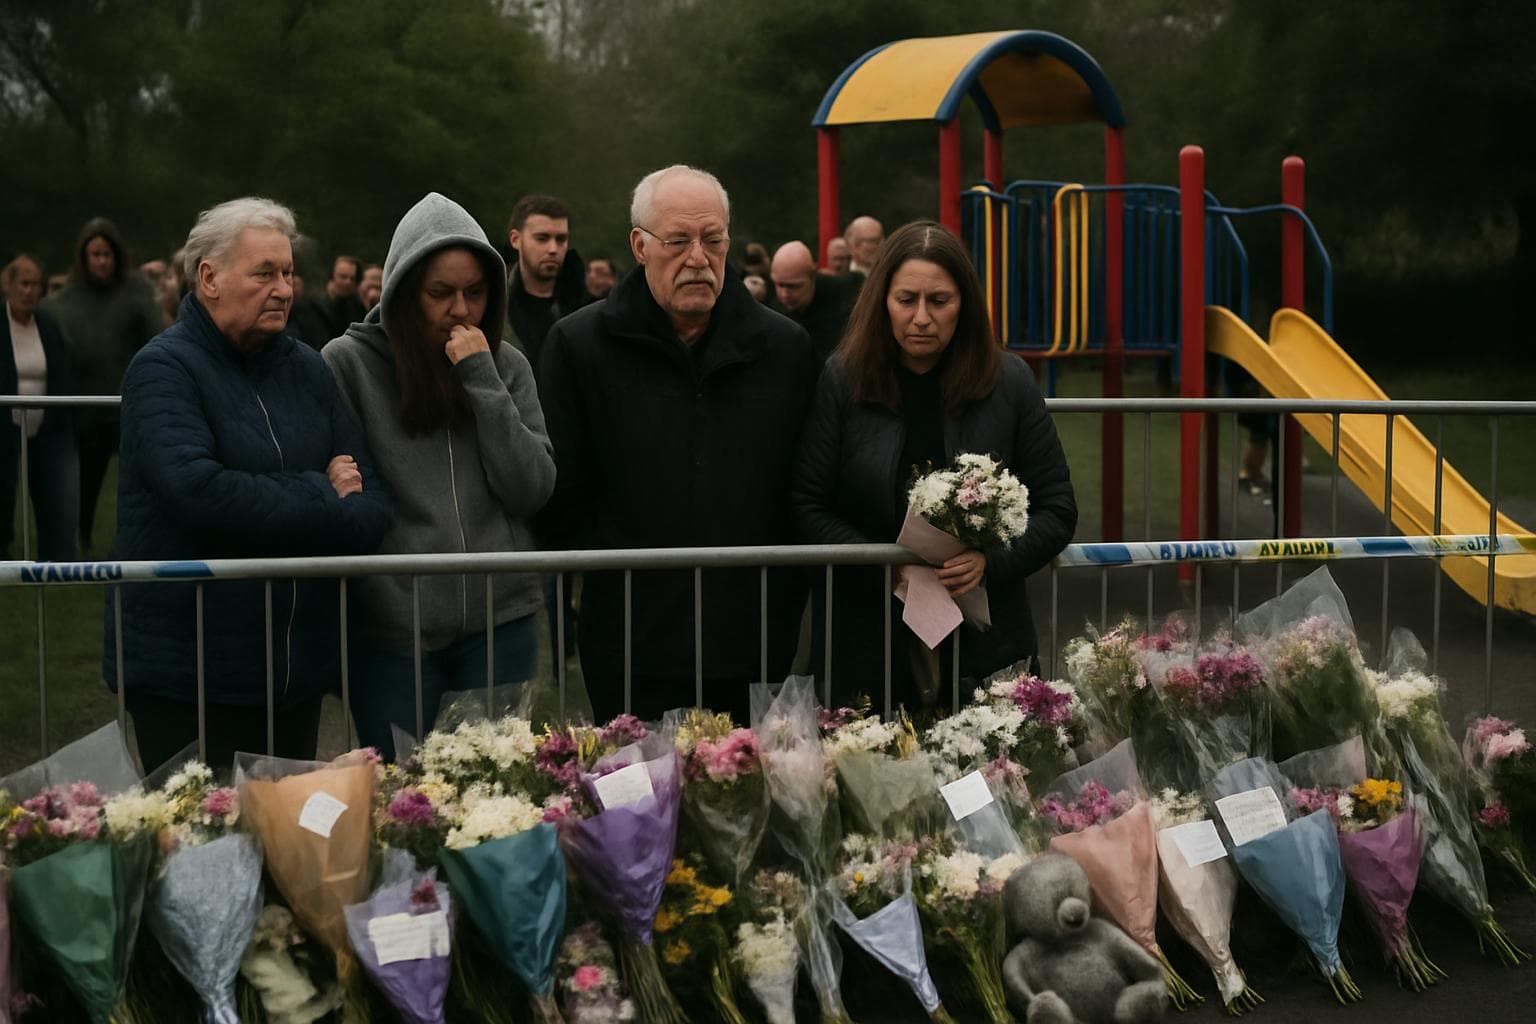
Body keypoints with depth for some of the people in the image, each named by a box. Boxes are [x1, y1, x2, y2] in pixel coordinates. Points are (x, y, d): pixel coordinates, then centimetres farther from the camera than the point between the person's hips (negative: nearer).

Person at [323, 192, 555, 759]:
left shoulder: (506, 366, 6)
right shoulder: (349, 362, -3)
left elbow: (533, 491, -3)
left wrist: (483, 379, -9)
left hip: (500, 624, 2)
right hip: (390, 632, -2)